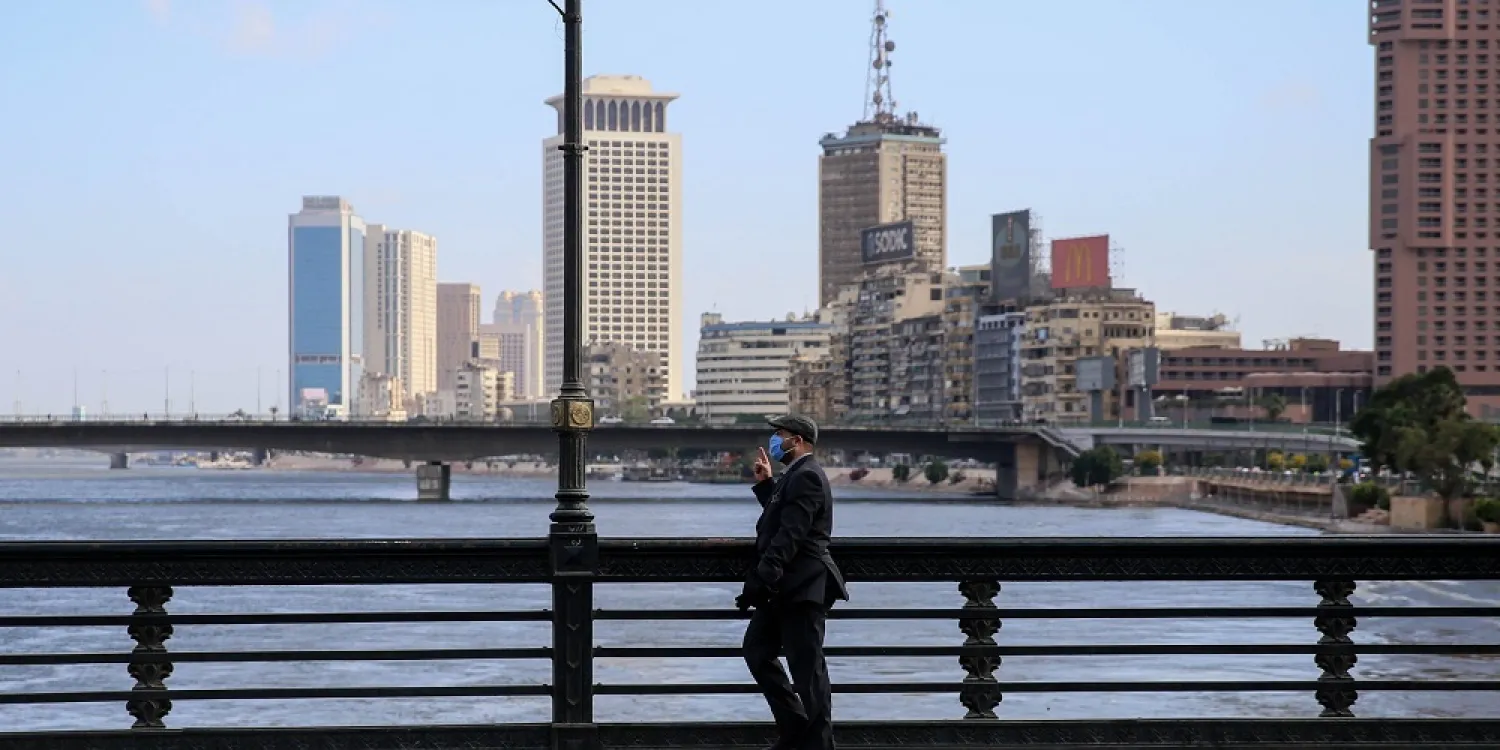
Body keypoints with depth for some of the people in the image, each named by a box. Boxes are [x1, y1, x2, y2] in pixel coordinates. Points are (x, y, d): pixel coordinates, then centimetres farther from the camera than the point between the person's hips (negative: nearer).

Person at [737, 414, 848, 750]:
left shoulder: (806, 477, -16)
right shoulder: (796, 475, 16)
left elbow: (790, 534, -24)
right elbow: (779, 517, 26)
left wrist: (762, 580, -29)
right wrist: (766, 483, 19)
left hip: (801, 587, -11)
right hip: (786, 586, 11)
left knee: (807, 666, -4)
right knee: (756, 649, 15)